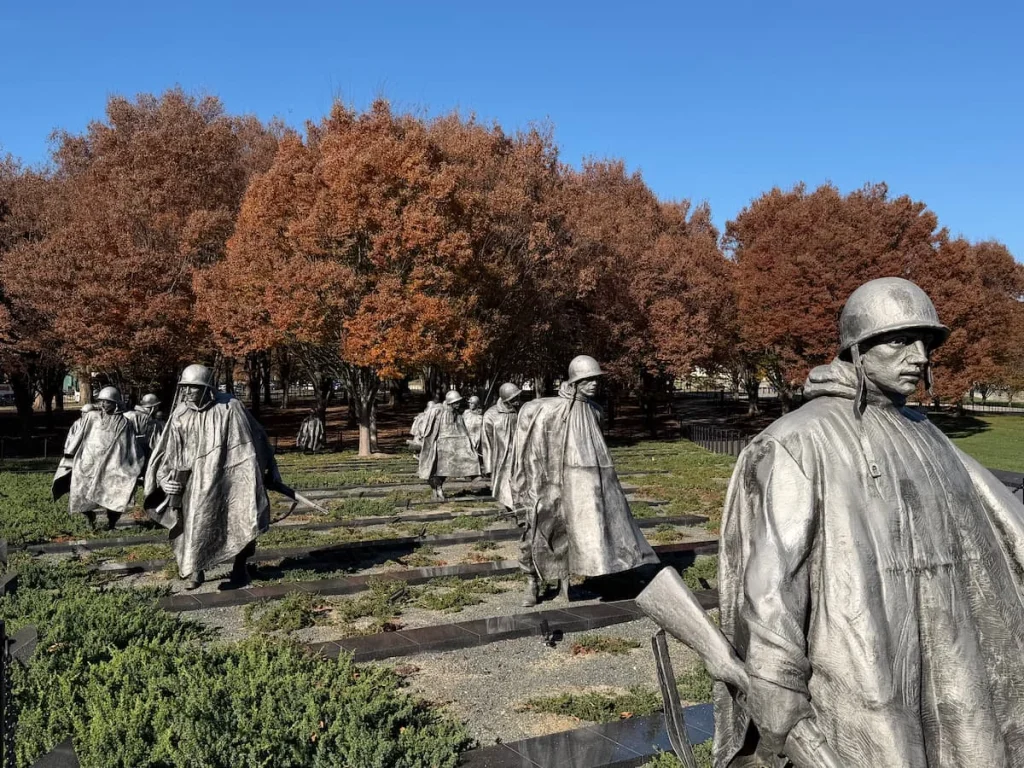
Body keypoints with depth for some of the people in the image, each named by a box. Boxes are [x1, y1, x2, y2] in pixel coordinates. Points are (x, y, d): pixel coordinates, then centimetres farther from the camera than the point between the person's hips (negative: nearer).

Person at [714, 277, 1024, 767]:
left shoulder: (922, 437, 11)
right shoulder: (801, 441, -13)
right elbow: (770, 576, -18)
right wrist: (776, 706, -19)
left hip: (939, 669, 7)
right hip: (854, 679, -7)